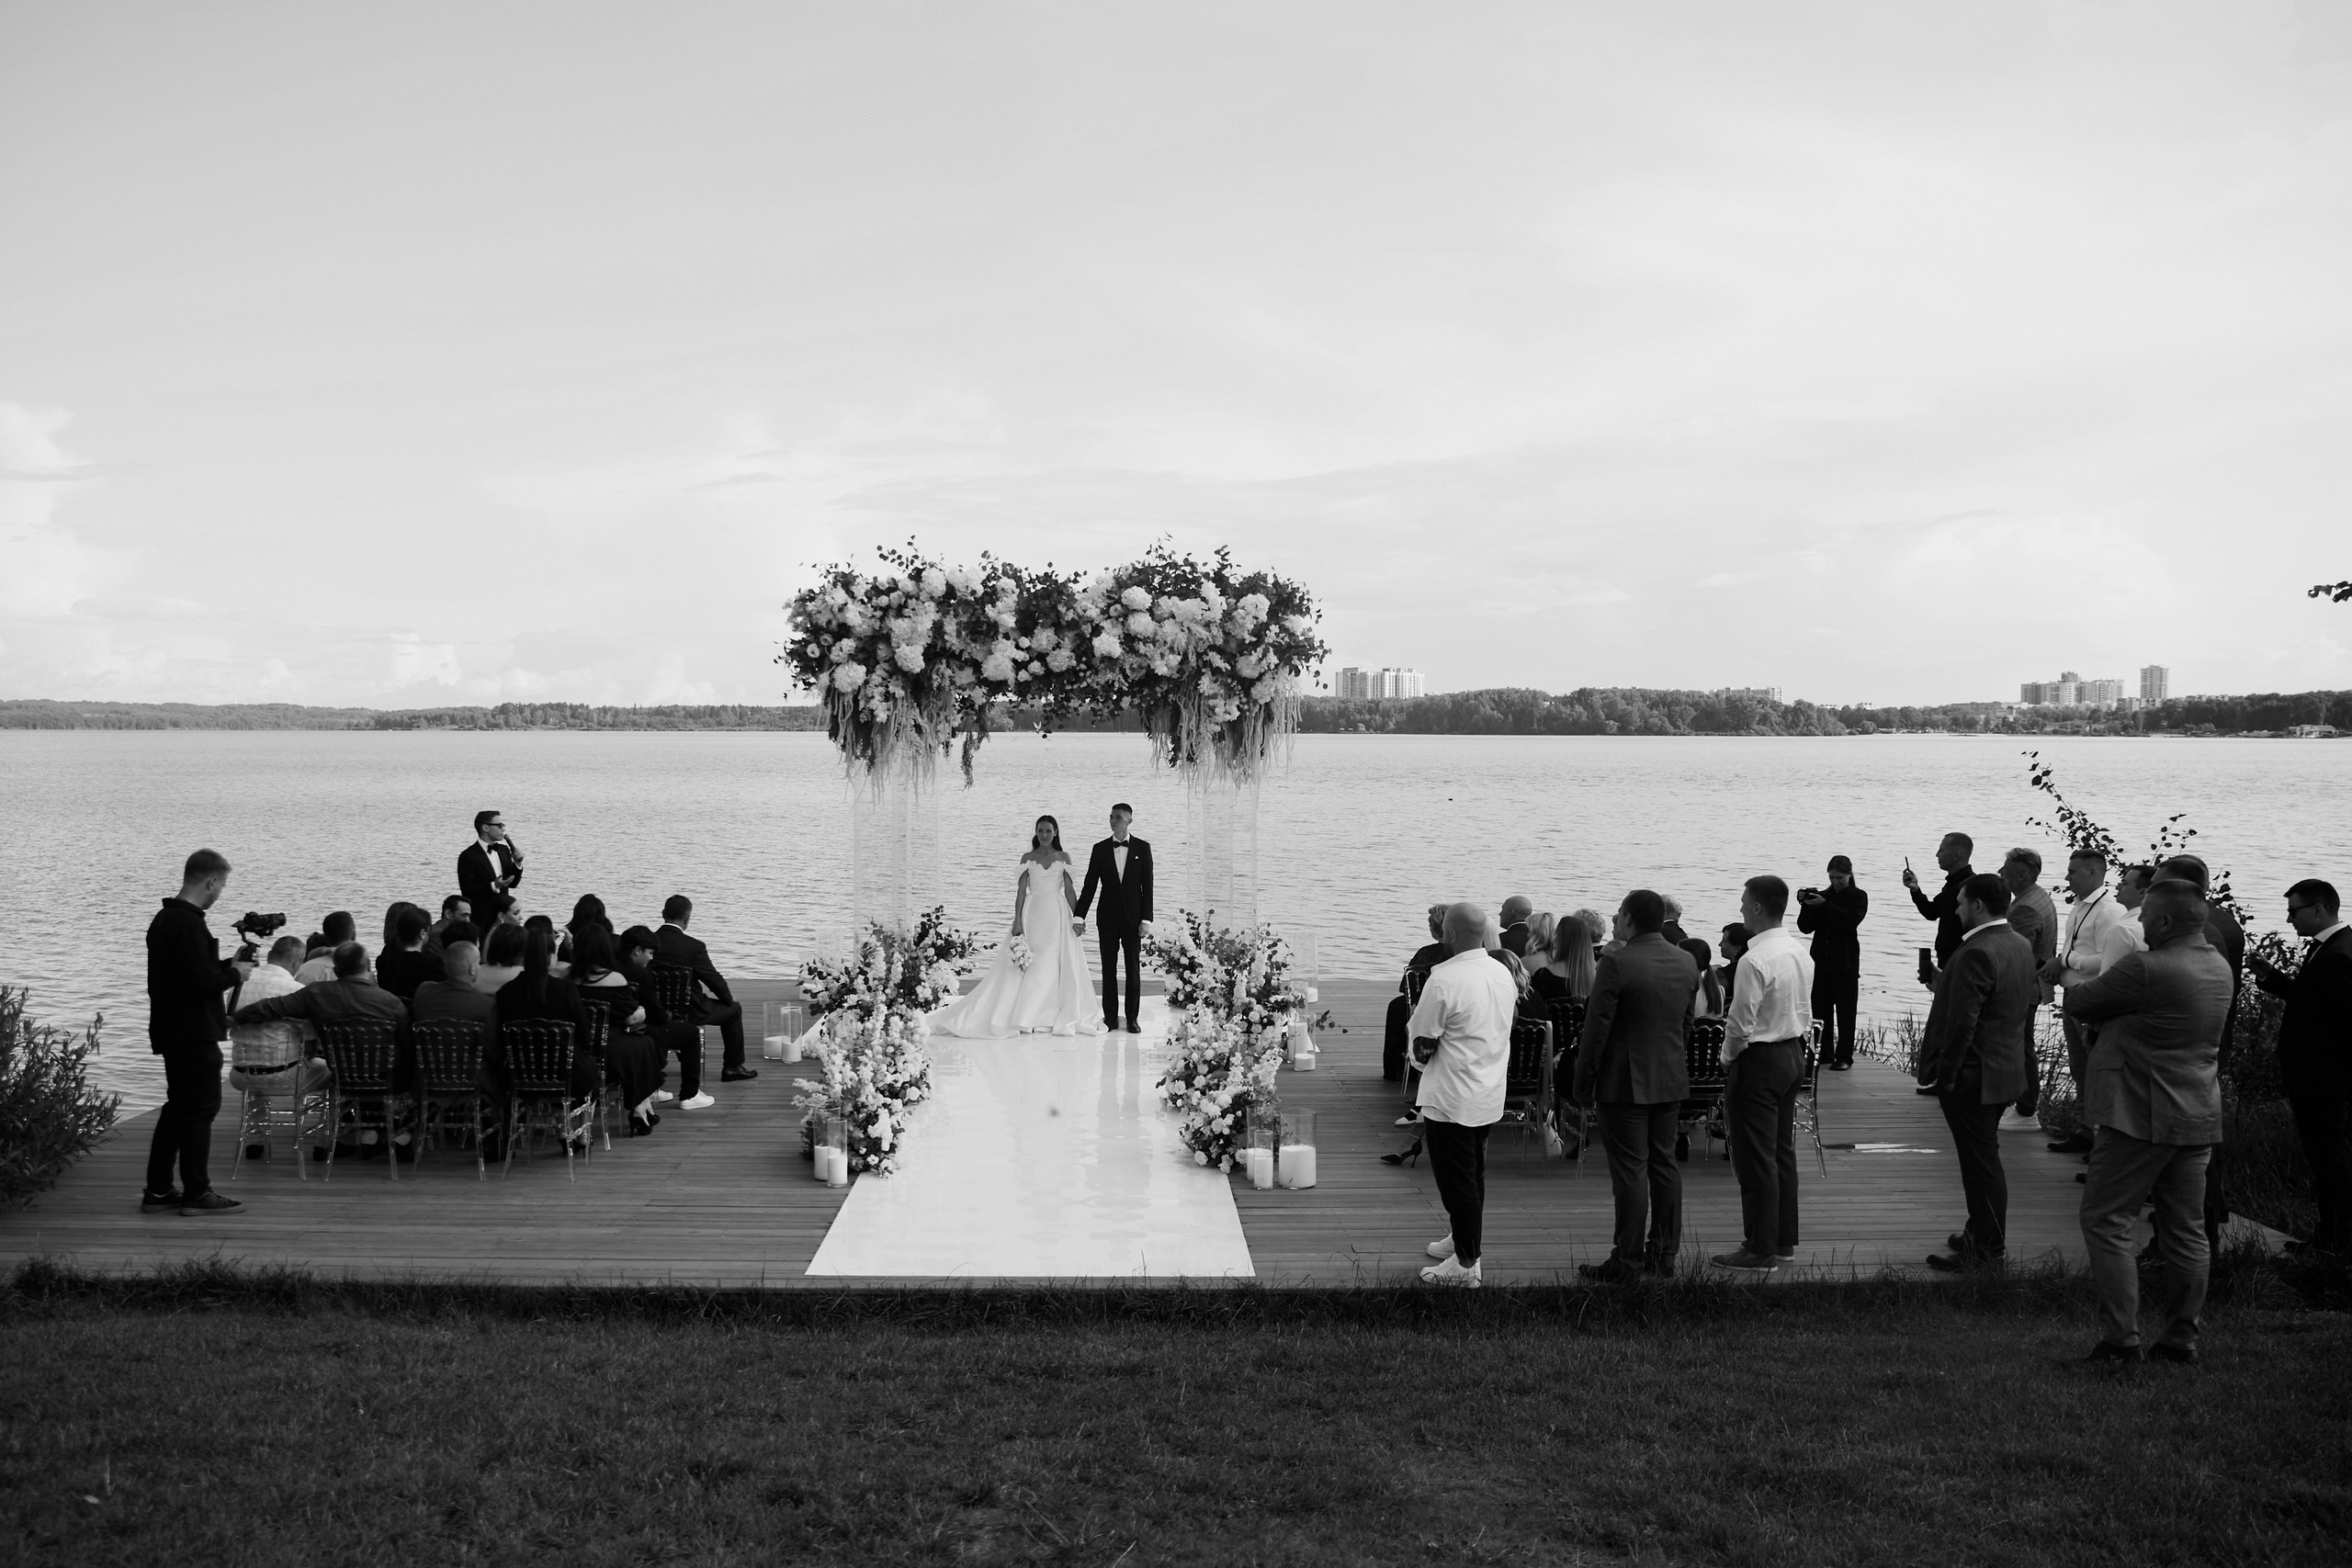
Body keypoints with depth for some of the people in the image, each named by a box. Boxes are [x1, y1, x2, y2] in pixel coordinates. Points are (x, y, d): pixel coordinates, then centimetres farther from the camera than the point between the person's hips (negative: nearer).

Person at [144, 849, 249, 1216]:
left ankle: (158, 1192, 20)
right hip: (194, 1035, -10)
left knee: (178, 1107, 16)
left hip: (173, 1031, 10)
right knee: (201, 1108, -3)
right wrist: (235, 973, -8)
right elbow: (203, 981, -25)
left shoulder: (165, 919, 12)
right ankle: (197, 1193, 2)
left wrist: (227, 965, 13)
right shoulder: (188, 925, -20)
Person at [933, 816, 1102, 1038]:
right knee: (1027, 969, -2)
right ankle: (1026, 1018, 1)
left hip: (1058, 917, 1)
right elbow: (1021, 891, 1)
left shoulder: (1063, 857, 6)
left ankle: (1055, 1018, 7)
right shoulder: (1027, 858, 5)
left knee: (1057, 967, 0)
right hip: (1032, 914, -1)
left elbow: (1069, 890, 5)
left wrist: (1077, 917, -5)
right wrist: (1017, 922, -7)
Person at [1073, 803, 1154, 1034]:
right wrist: (1078, 915, -4)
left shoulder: (1142, 848, 1)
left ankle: (1132, 1018, 9)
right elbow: (1089, 885, 3)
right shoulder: (1100, 849, 3)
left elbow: (1147, 886, -1)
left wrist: (1146, 919, -7)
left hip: (1132, 917, -1)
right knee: (1109, 968, 4)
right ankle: (1110, 1017, 10)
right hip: (1108, 917, 1)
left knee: (1133, 969, 3)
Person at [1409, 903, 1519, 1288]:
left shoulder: (1444, 980, -22)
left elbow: (1423, 1046, -17)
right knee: (1473, 1173, 21)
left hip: (1451, 1100, -8)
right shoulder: (1503, 974, 3)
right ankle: (1462, 1239, 35)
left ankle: (1466, 1264, 7)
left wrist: (1422, 1052, 4)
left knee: (1457, 1179, 2)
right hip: (1490, 1095, 8)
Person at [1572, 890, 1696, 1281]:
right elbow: (1687, 1017, 14)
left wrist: (1583, 1083, -8)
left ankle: (1627, 1262, 1)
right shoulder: (1687, 962, 4)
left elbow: (1596, 1029, -16)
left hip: (1624, 1083, -7)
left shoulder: (1617, 963, -18)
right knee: (1664, 1164, 14)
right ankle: (1664, 1253, 21)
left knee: (1630, 1172, -3)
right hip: (1670, 1079, 7)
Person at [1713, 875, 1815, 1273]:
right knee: (1782, 1152, 16)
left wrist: (1728, 1059, -5)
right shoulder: (1800, 953, 5)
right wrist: (1798, 1043, 19)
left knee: (1755, 1158, -2)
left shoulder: (1755, 961, -22)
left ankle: (1761, 1250, 3)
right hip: (1794, 1055, 9)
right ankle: (1784, 1241, 23)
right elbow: (1805, 1011, 12)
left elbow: (1740, 1023, -20)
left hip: (1758, 1061, -9)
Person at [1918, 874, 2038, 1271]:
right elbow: (2033, 997, 18)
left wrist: (1944, 1074, -17)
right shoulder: (2021, 944, 6)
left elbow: (1961, 1023, -25)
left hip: (1972, 1075, -9)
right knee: (1982, 1156, 20)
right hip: (2007, 1069, 10)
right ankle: (1983, 1234, 30)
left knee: (1980, 1160, -1)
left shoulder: (1976, 954, -24)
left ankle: (1987, 1247, 7)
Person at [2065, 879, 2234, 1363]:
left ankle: (2121, 1338, -4)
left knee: (2106, 1223, -1)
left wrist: (2076, 982, 10)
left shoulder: (2147, 969, -21)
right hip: (2198, 1118, 8)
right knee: (2186, 1230, 12)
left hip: (2143, 1117, -8)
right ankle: (2181, 1338, 18)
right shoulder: (2219, 967, 8)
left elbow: (2079, 1004, -11)